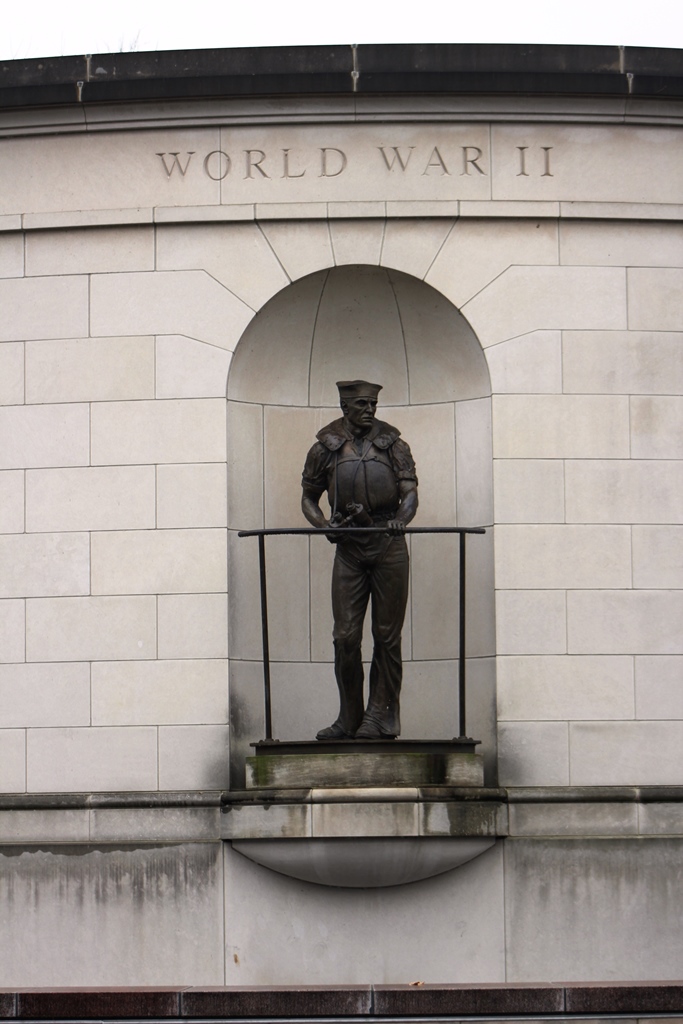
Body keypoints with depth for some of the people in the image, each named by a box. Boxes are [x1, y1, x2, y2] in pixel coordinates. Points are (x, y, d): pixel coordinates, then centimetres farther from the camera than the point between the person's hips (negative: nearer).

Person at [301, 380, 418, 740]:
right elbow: (308, 498, 15)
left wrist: (400, 519, -22)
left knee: (387, 635, 1)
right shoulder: (325, 448, 7)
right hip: (349, 546, 1)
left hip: (388, 546, -1)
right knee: (345, 636, -3)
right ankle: (349, 719, 6)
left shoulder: (393, 445, 6)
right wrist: (324, 525, -5)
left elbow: (410, 493, -1)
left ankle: (381, 715, 8)